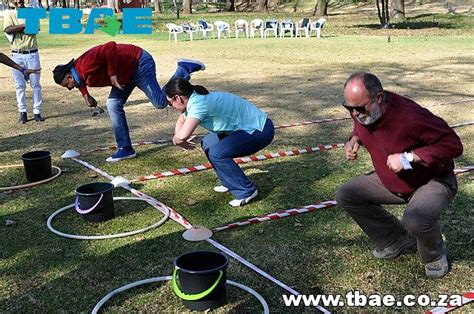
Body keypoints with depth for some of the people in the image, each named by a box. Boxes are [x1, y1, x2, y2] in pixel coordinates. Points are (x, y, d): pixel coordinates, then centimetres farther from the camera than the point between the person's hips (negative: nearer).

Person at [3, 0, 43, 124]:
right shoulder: (8, 13, 7)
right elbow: (8, 29, -12)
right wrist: (24, 25, -19)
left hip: (32, 54, 0)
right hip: (17, 55, 0)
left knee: (35, 84, 0)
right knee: (19, 85, 1)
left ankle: (37, 112, 5)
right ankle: (22, 112, 8)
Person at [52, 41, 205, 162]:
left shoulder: (86, 63, -25)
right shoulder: (84, 77, 5)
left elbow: (111, 48, -35)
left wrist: (112, 74, -28)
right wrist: (86, 95, 8)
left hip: (139, 63, -10)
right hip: (127, 73, 10)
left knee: (160, 102, -15)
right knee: (113, 105, 4)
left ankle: (184, 68, 3)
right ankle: (125, 148, 9)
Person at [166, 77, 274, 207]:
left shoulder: (199, 104, -24)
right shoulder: (195, 100, 6)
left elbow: (182, 136, -37)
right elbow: (181, 120, 27)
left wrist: (176, 140, -12)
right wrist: (179, 140, 8)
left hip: (260, 130, -10)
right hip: (249, 127, 10)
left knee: (216, 153, -20)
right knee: (208, 143, 13)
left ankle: (246, 191, -6)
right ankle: (229, 182, 22)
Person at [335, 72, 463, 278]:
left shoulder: (410, 116, -35)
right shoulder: (359, 112, -13)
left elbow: (453, 144, -28)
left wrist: (408, 157, -35)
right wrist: (355, 139, -10)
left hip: (433, 181, -7)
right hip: (390, 182, 8)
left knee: (416, 220, -36)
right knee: (345, 196, -3)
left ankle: (435, 255, 2)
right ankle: (397, 240, 11)